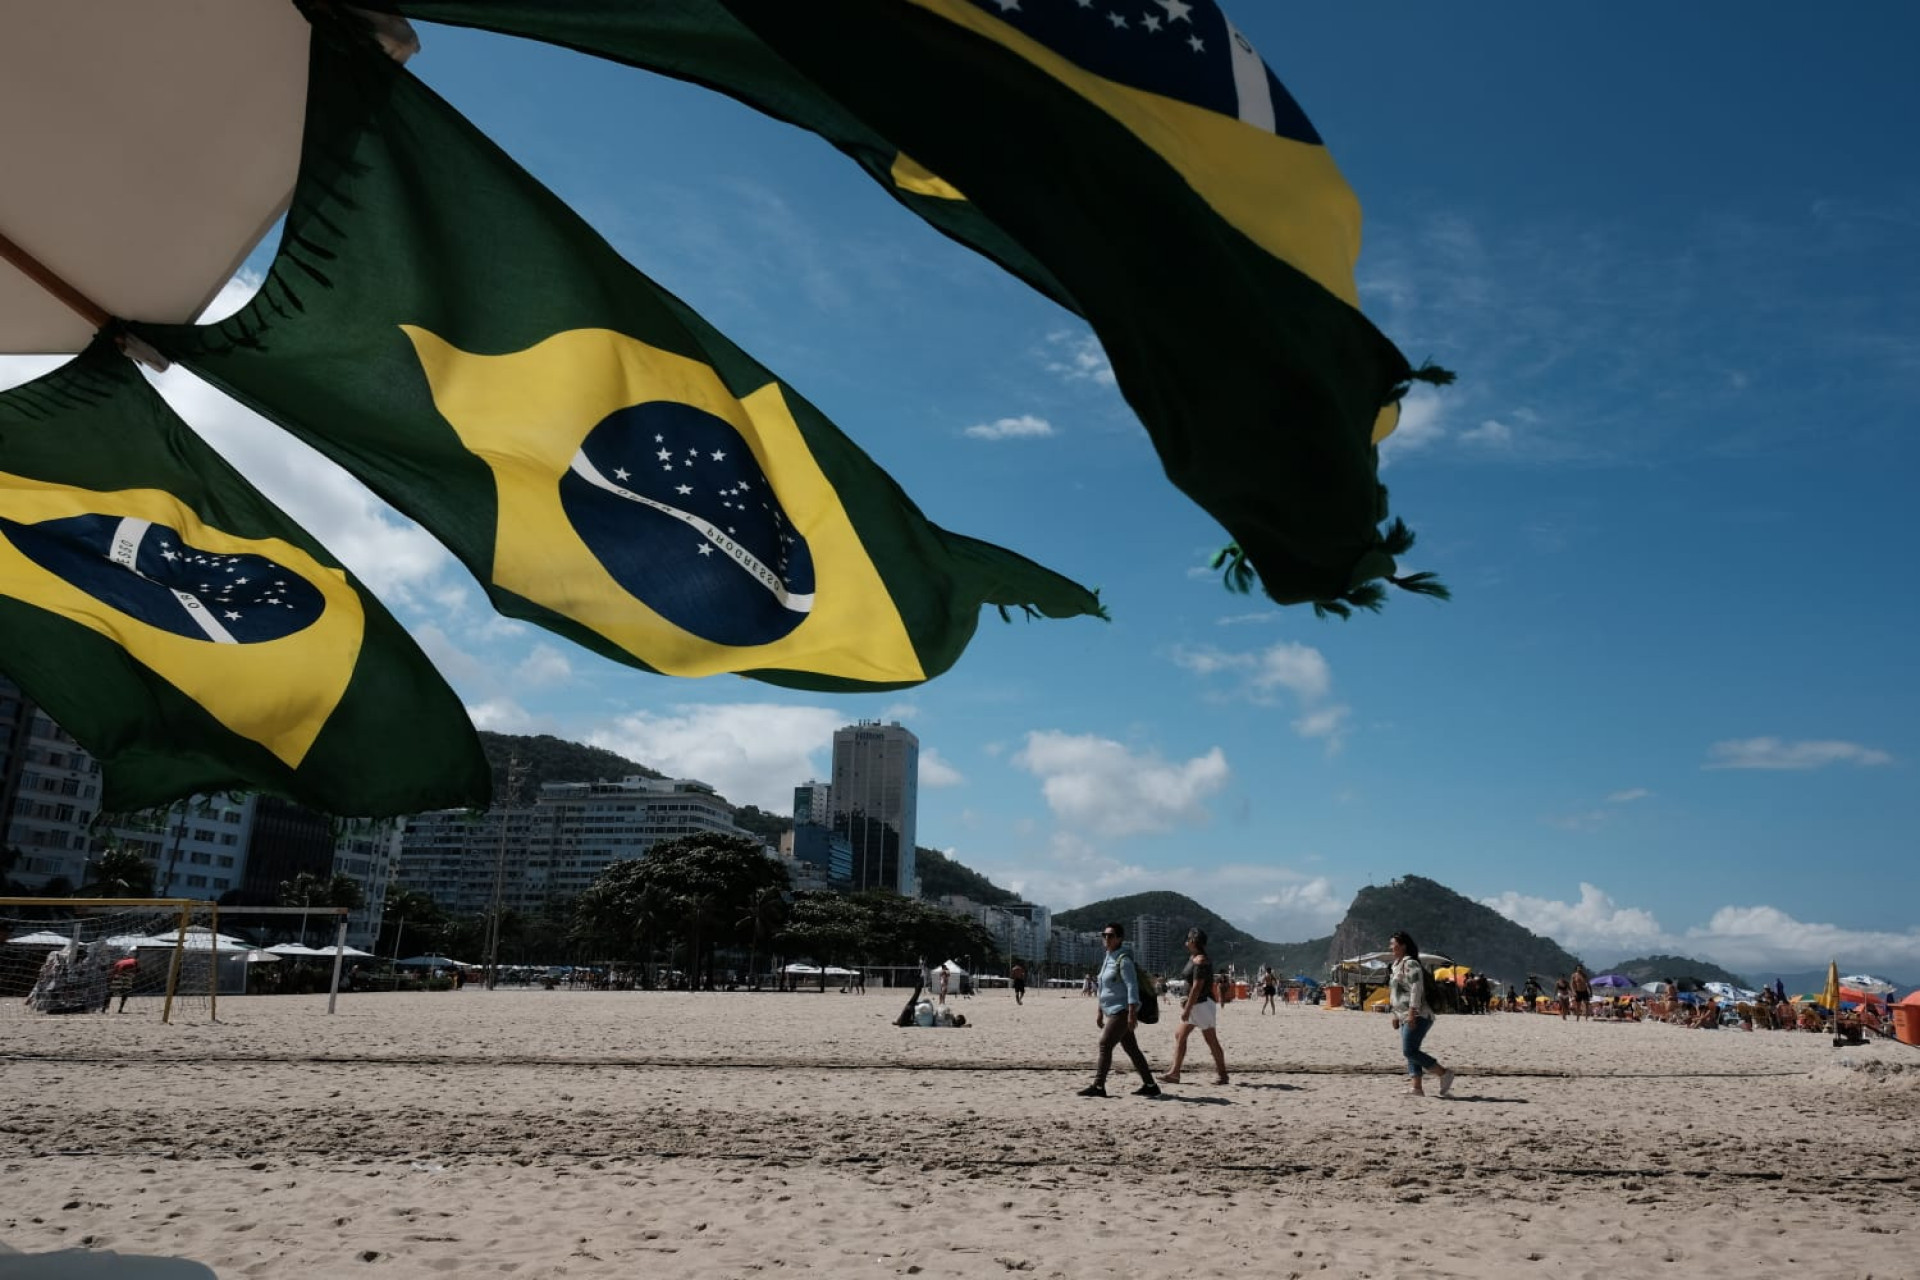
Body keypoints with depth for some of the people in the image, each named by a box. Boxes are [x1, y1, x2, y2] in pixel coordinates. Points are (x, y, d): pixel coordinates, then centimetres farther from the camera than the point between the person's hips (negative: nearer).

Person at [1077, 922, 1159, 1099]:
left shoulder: (1124, 959, -13)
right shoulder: (1108, 958, 15)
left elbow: (1132, 986, -20)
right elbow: (1103, 988, 22)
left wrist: (1132, 1013, -25)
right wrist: (1099, 1011, 21)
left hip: (1122, 1010, -9)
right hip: (1114, 1011, 9)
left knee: (1105, 1044, -11)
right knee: (1131, 1049, 11)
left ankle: (1098, 1086, -8)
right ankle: (1150, 1085, 17)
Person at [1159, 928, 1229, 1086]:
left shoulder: (1200, 961, -17)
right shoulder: (1193, 958, 13)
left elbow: (1197, 987, -22)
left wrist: (1187, 1009, -23)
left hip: (1203, 1004, -10)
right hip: (1196, 1005, 10)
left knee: (1211, 1040, -2)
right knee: (1180, 1036, 7)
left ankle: (1222, 1074, 8)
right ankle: (1174, 1073, 7)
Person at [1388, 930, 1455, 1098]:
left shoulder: (1410, 964, -12)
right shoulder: (1397, 965, 18)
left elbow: (1416, 989, -21)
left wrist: (1412, 1013, -26)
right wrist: (1396, 1015, 22)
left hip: (1417, 1015, -10)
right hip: (1405, 1017, 10)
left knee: (1409, 1051, -15)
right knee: (1411, 1052, 6)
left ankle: (1444, 1073, -7)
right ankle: (1417, 1087, 6)